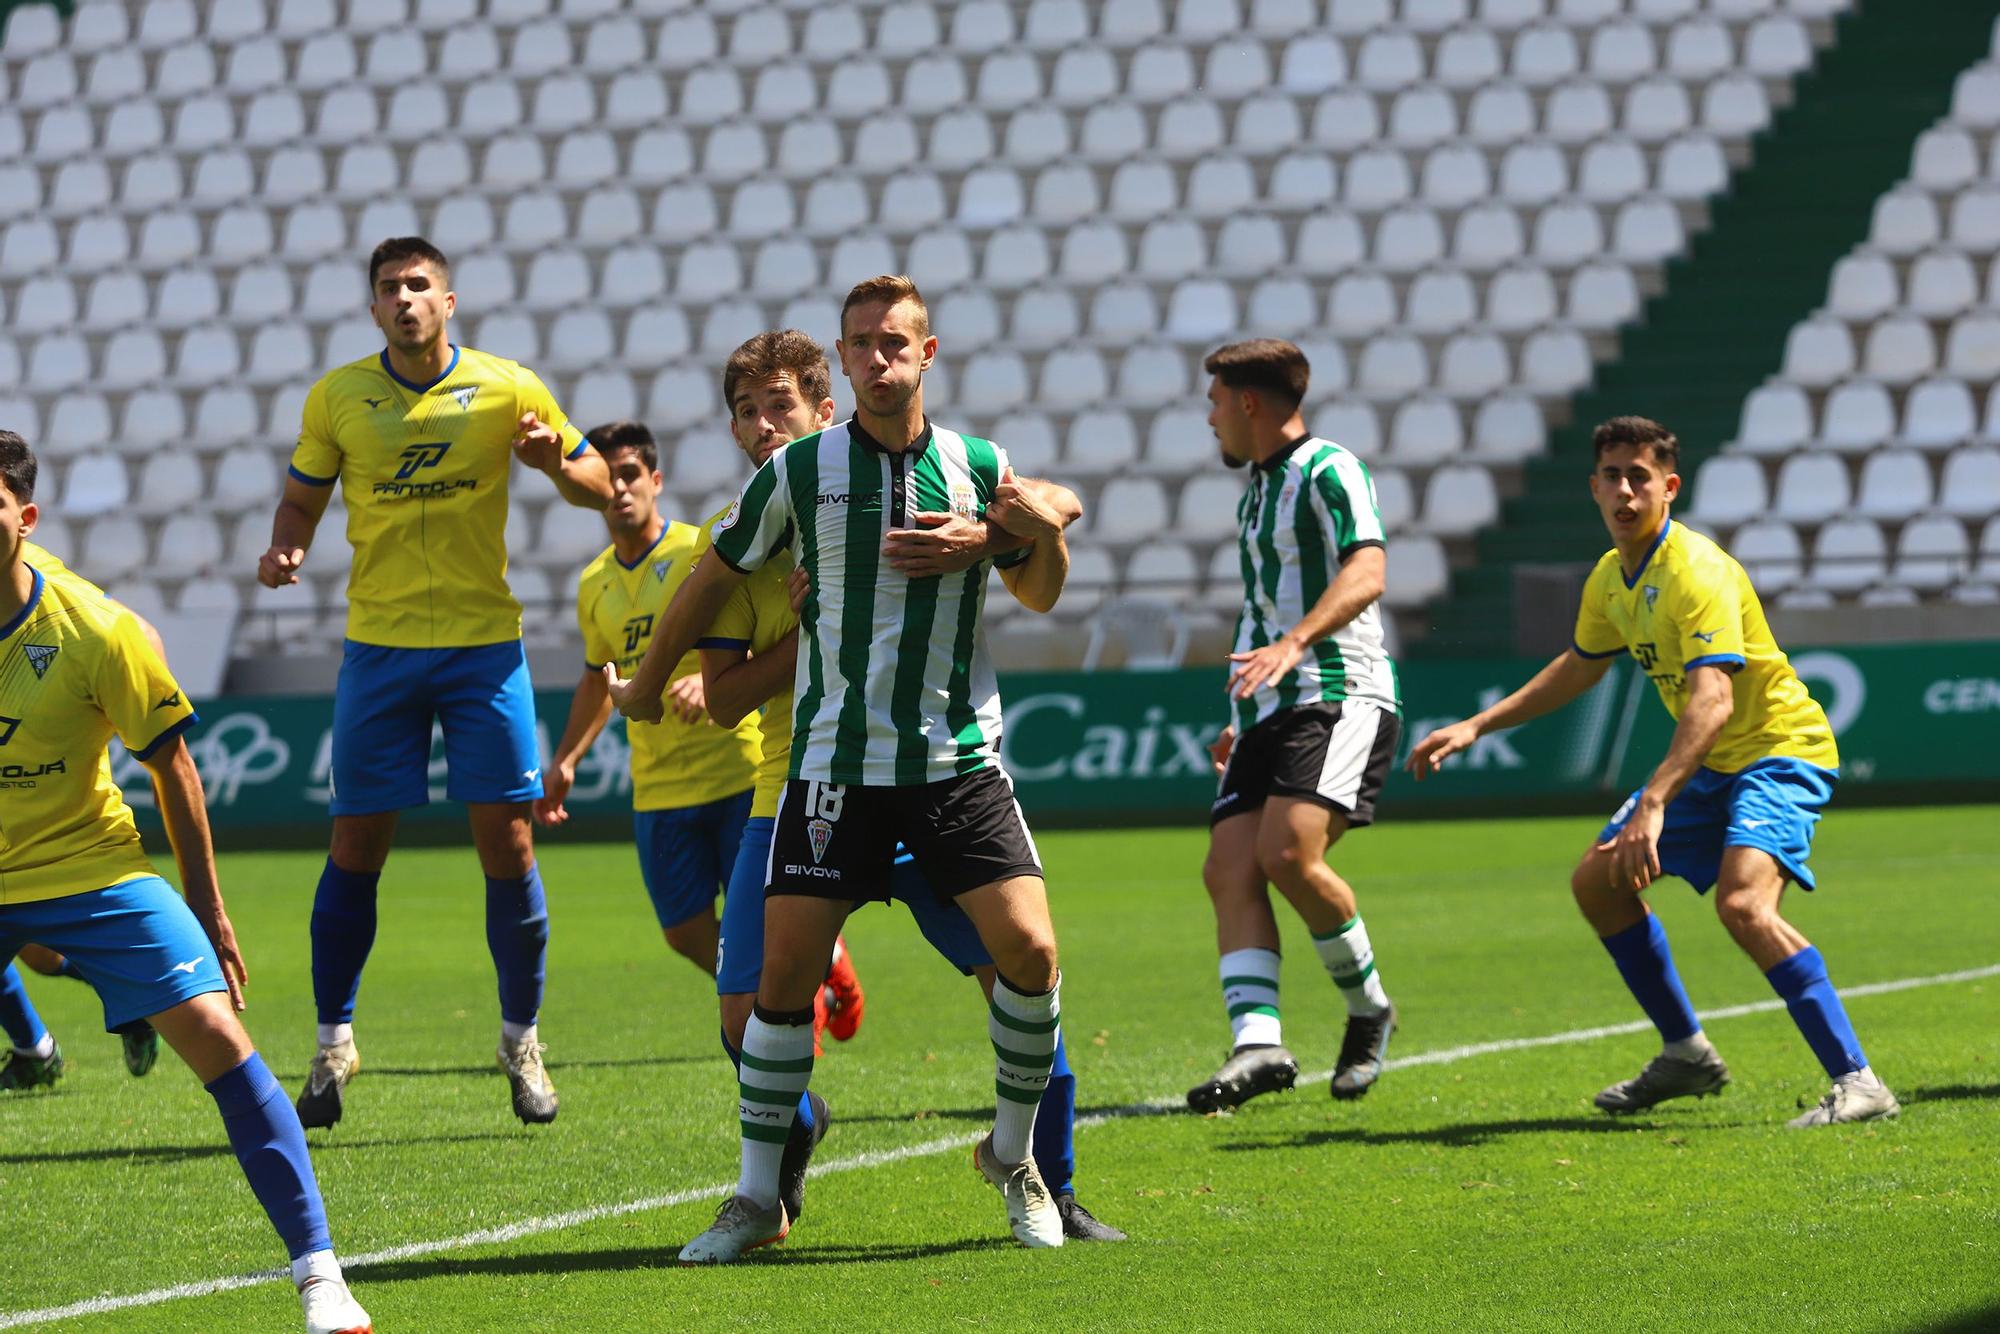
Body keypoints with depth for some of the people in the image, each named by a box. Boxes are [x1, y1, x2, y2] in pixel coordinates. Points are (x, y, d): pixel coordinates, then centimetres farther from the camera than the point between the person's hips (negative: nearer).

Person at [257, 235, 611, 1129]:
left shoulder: (506, 388, -1)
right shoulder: (337, 397, 2)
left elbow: (599, 489, 5)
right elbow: (301, 499, 12)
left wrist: (553, 461, -16)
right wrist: (283, 551, -9)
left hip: (483, 644, -1)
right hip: (378, 646, 1)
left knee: (507, 843, -3)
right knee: (356, 846, 0)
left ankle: (521, 1042, 12)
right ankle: (333, 1046, 12)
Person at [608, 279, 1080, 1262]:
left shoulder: (978, 469, 3)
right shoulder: (799, 471, -1)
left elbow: (1038, 596, 16)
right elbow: (716, 577, 12)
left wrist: (1046, 534, -6)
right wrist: (648, 682, 21)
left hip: (959, 762, 1)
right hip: (835, 765, -1)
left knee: (1029, 950, -11)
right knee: (785, 971, -7)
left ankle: (1014, 1157, 12)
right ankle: (758, 1198, 7)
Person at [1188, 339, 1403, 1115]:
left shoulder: (1329, 472, -5)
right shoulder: (1255, 490, 24)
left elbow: (1365, 572, -21)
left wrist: (1293, 643, -35)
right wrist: (1242, 722, 34)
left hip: (1340, 696, -9)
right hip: (1267, 708, 9)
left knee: (1290, 854, -24)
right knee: (1229, 869, -10)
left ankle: (1368, 1010, -3)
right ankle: (1257, 1043, -19)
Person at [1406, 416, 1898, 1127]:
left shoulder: (1698, 572, -24)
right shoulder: (1610, 579, 5)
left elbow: (1712, 701, -37)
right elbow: (1578, 666, 26)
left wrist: (1653, 804, -48)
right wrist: (1476, 727, 22)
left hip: (1780, 749, -10)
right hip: (1710, 766, 10)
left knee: (1743, 901, -32)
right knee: (1597, 882, 13)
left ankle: (1857, 1082, -33)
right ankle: (1687, 1055, 26)